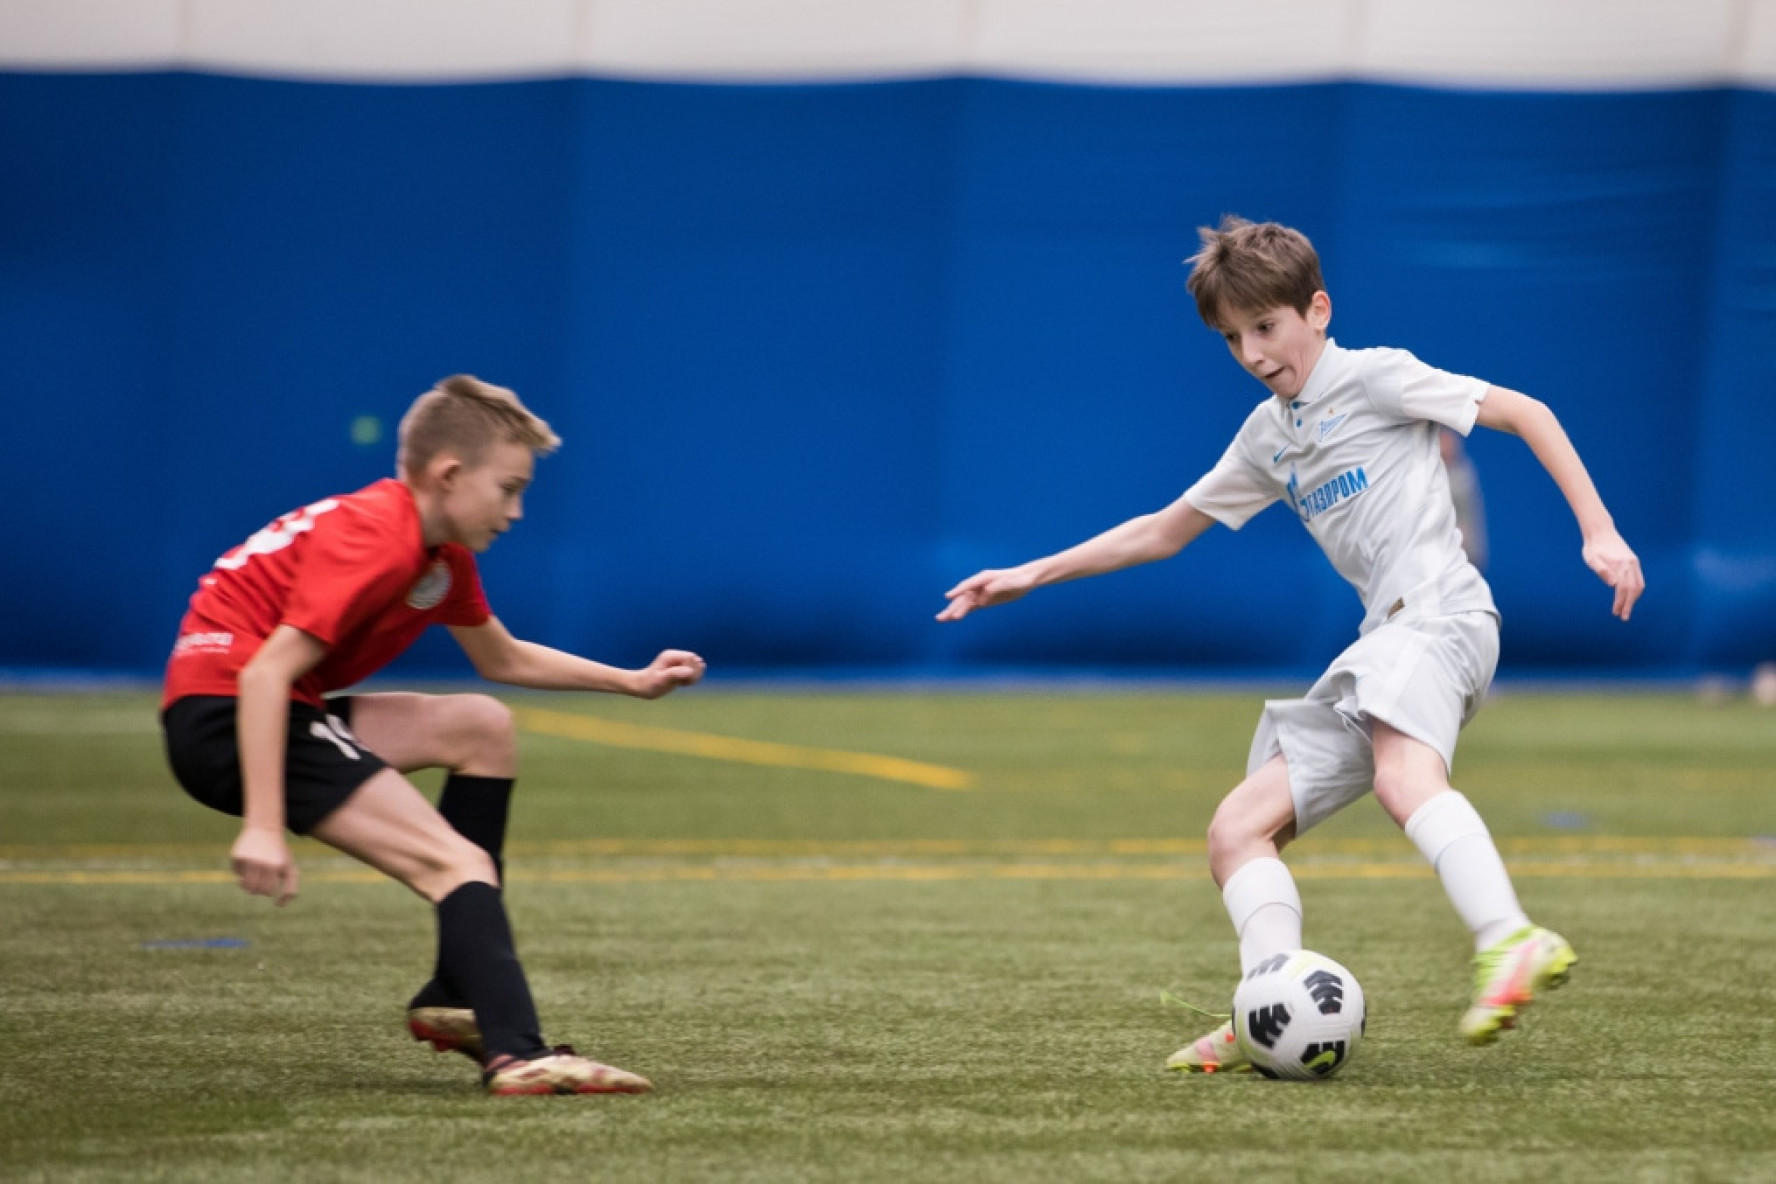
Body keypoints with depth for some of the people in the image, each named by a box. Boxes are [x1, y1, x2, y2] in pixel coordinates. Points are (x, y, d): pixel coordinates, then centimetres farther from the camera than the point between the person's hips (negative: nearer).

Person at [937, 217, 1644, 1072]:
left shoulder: (1374, 377, 3)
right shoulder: (1269, 436, 24)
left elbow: (1522, 413, 1)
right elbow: (1165, 531, 33)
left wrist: (1598, 530, -7)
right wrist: (1032, 576, 31)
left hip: (1440, 611, -9)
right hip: (1380, 646, 9)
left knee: (1403, 776, -38)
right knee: (1238, 831, 0)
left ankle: (1510, 944, -56)